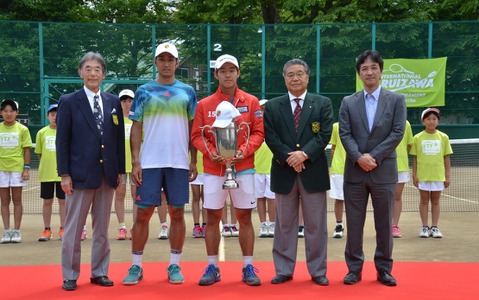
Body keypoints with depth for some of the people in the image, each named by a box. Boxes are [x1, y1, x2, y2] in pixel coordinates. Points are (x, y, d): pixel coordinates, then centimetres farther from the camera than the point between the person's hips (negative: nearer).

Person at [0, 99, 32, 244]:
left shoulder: (22, 129, 1)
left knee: (17, 200, 4)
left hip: (17, 168, -2)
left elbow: (26, 150, 1)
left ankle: (16, 231, 9)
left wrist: (26, 168, -5)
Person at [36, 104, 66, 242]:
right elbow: (39, 153, 11)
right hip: (46, 173, 1)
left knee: (63, 201, 4)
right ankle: (47, 230, 16)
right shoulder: (42, 133, 4)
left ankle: (63, 229, 13)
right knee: (47, 201, 7)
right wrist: (48, 163, 5)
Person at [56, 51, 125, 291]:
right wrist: (64, 174, -8)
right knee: (73, 228, 3)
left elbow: (119, 138, 10)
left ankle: (99, 272, 21)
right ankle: (70, 275, 15)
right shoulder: (69, 102, 0)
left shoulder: (114, 102, 8)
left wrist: (120, 170, 6)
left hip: (107, 175, 3)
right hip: (80, 174, -3)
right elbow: (62, 141, -3)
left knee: (102, 228, 10)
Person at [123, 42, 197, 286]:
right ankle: (136, 266, 12)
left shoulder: (187, 92, 8)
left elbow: (193, 128, 9)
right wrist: (135, 161, -5)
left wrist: (194, 161, 3)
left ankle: (174, 266, 16)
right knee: (143, 213, 2)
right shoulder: (144, 91, 5)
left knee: (177, 213, 6)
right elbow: (136, 128, 4)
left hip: (179, 163, 1)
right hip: (149, 162, -1)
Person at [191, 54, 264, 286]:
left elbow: (259, 132, 1)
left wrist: (244, 151, -15)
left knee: (245, 217, 3)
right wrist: (210, 152, -14)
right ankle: (212, 268, 13)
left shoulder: (251, 102, 4)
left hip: (243, 168, 0)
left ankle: (248, 268, 11)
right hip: (214, 169, 1)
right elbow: (196, 135, 3)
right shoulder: (204, 104, 5)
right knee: (212, 218, 3)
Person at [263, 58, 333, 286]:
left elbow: (324, 134, -4)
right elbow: (270, 137, -1)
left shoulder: (323, 103, 6)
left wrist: (304, 154, -17)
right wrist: (289, 158, -14)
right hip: (284, 171, 1)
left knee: (316, 224, 5)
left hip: (313, 171, -1)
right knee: (285, 224, 8)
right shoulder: (272, 106, 8)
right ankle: (284, 270, 17)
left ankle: (318, 271, 15)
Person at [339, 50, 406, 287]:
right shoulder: (348, 102, 7)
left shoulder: (396, 100, 4)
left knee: (384, 224, 7)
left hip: (384, 172, -1)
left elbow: (397, 133, -5)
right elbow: (345, 134, -1)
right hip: (355, 172, 1)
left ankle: (384, 269, 18)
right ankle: (354, 268, 15)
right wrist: (359, 157, -16)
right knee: (354, 223, 5)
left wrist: (373, 156, -13)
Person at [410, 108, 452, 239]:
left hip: (438, 175, 1)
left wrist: (447, 176, 3)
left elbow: (447, 158, 5)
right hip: (422, 175, -1)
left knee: (435, 200, 8)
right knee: (424, 200, 6)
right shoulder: (417, 138, 0)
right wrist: (414, 175, 0)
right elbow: (414, 158, 3)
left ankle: (434, 227, 15)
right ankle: (424, 227, 13)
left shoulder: (443, 137, 3)